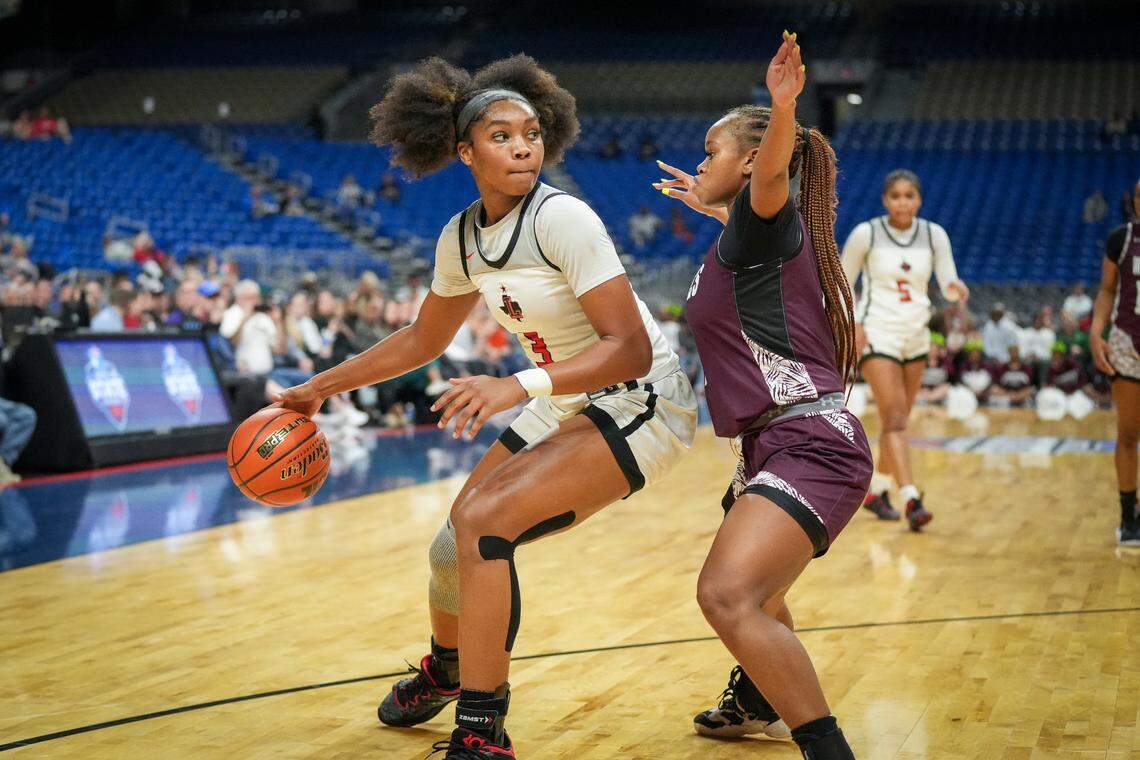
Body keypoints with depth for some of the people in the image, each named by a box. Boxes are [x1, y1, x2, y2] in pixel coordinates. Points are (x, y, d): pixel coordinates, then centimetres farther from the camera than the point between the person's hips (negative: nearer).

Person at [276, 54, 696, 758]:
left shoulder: (562, 218, -23)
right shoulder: (461, 238, 0)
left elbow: (631, 349, -27)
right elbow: (422, 340, 16)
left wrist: (519, 386, -38)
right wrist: (320, 388, 15)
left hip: (641, 404, -7)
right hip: (568, 405, 7)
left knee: (484, 521, -23)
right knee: (457, 546, 6)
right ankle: (447, 666, 43)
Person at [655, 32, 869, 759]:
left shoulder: (765, 219, -8)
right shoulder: (752, 239, 19)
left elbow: (773, 176, -33)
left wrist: (783, 113, -53)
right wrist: (712, 208, 59)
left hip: (810, 443, -11)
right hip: (778, 446, 11)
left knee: (729, 594, -30)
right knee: (748, 585, 34)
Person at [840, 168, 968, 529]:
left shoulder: (934, 235, 1)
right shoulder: (866, 233, -8)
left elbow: (947, 284, -4)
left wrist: (956, 288, -27)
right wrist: (852, 323, -12)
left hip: (916, 336, 5)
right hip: (877, 335, -5)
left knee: (897, 421, 14)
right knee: (894, 419, -15)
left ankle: (876, 491, 30)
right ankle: (911, 499, -22)